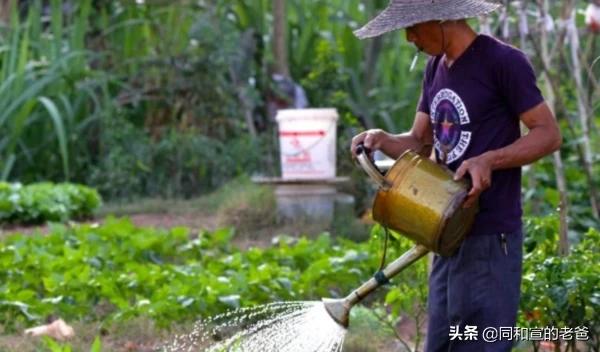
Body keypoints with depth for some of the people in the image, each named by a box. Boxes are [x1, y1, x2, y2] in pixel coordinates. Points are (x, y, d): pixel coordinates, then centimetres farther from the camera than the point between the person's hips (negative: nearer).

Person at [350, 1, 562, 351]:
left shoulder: (502, 62, -11)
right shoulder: (436, 68, 14)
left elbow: (549, 134, -11)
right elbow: (420, 143, 17)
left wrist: (489, 160, -24)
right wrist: (383, 140, -4)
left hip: (489, 238, -8)